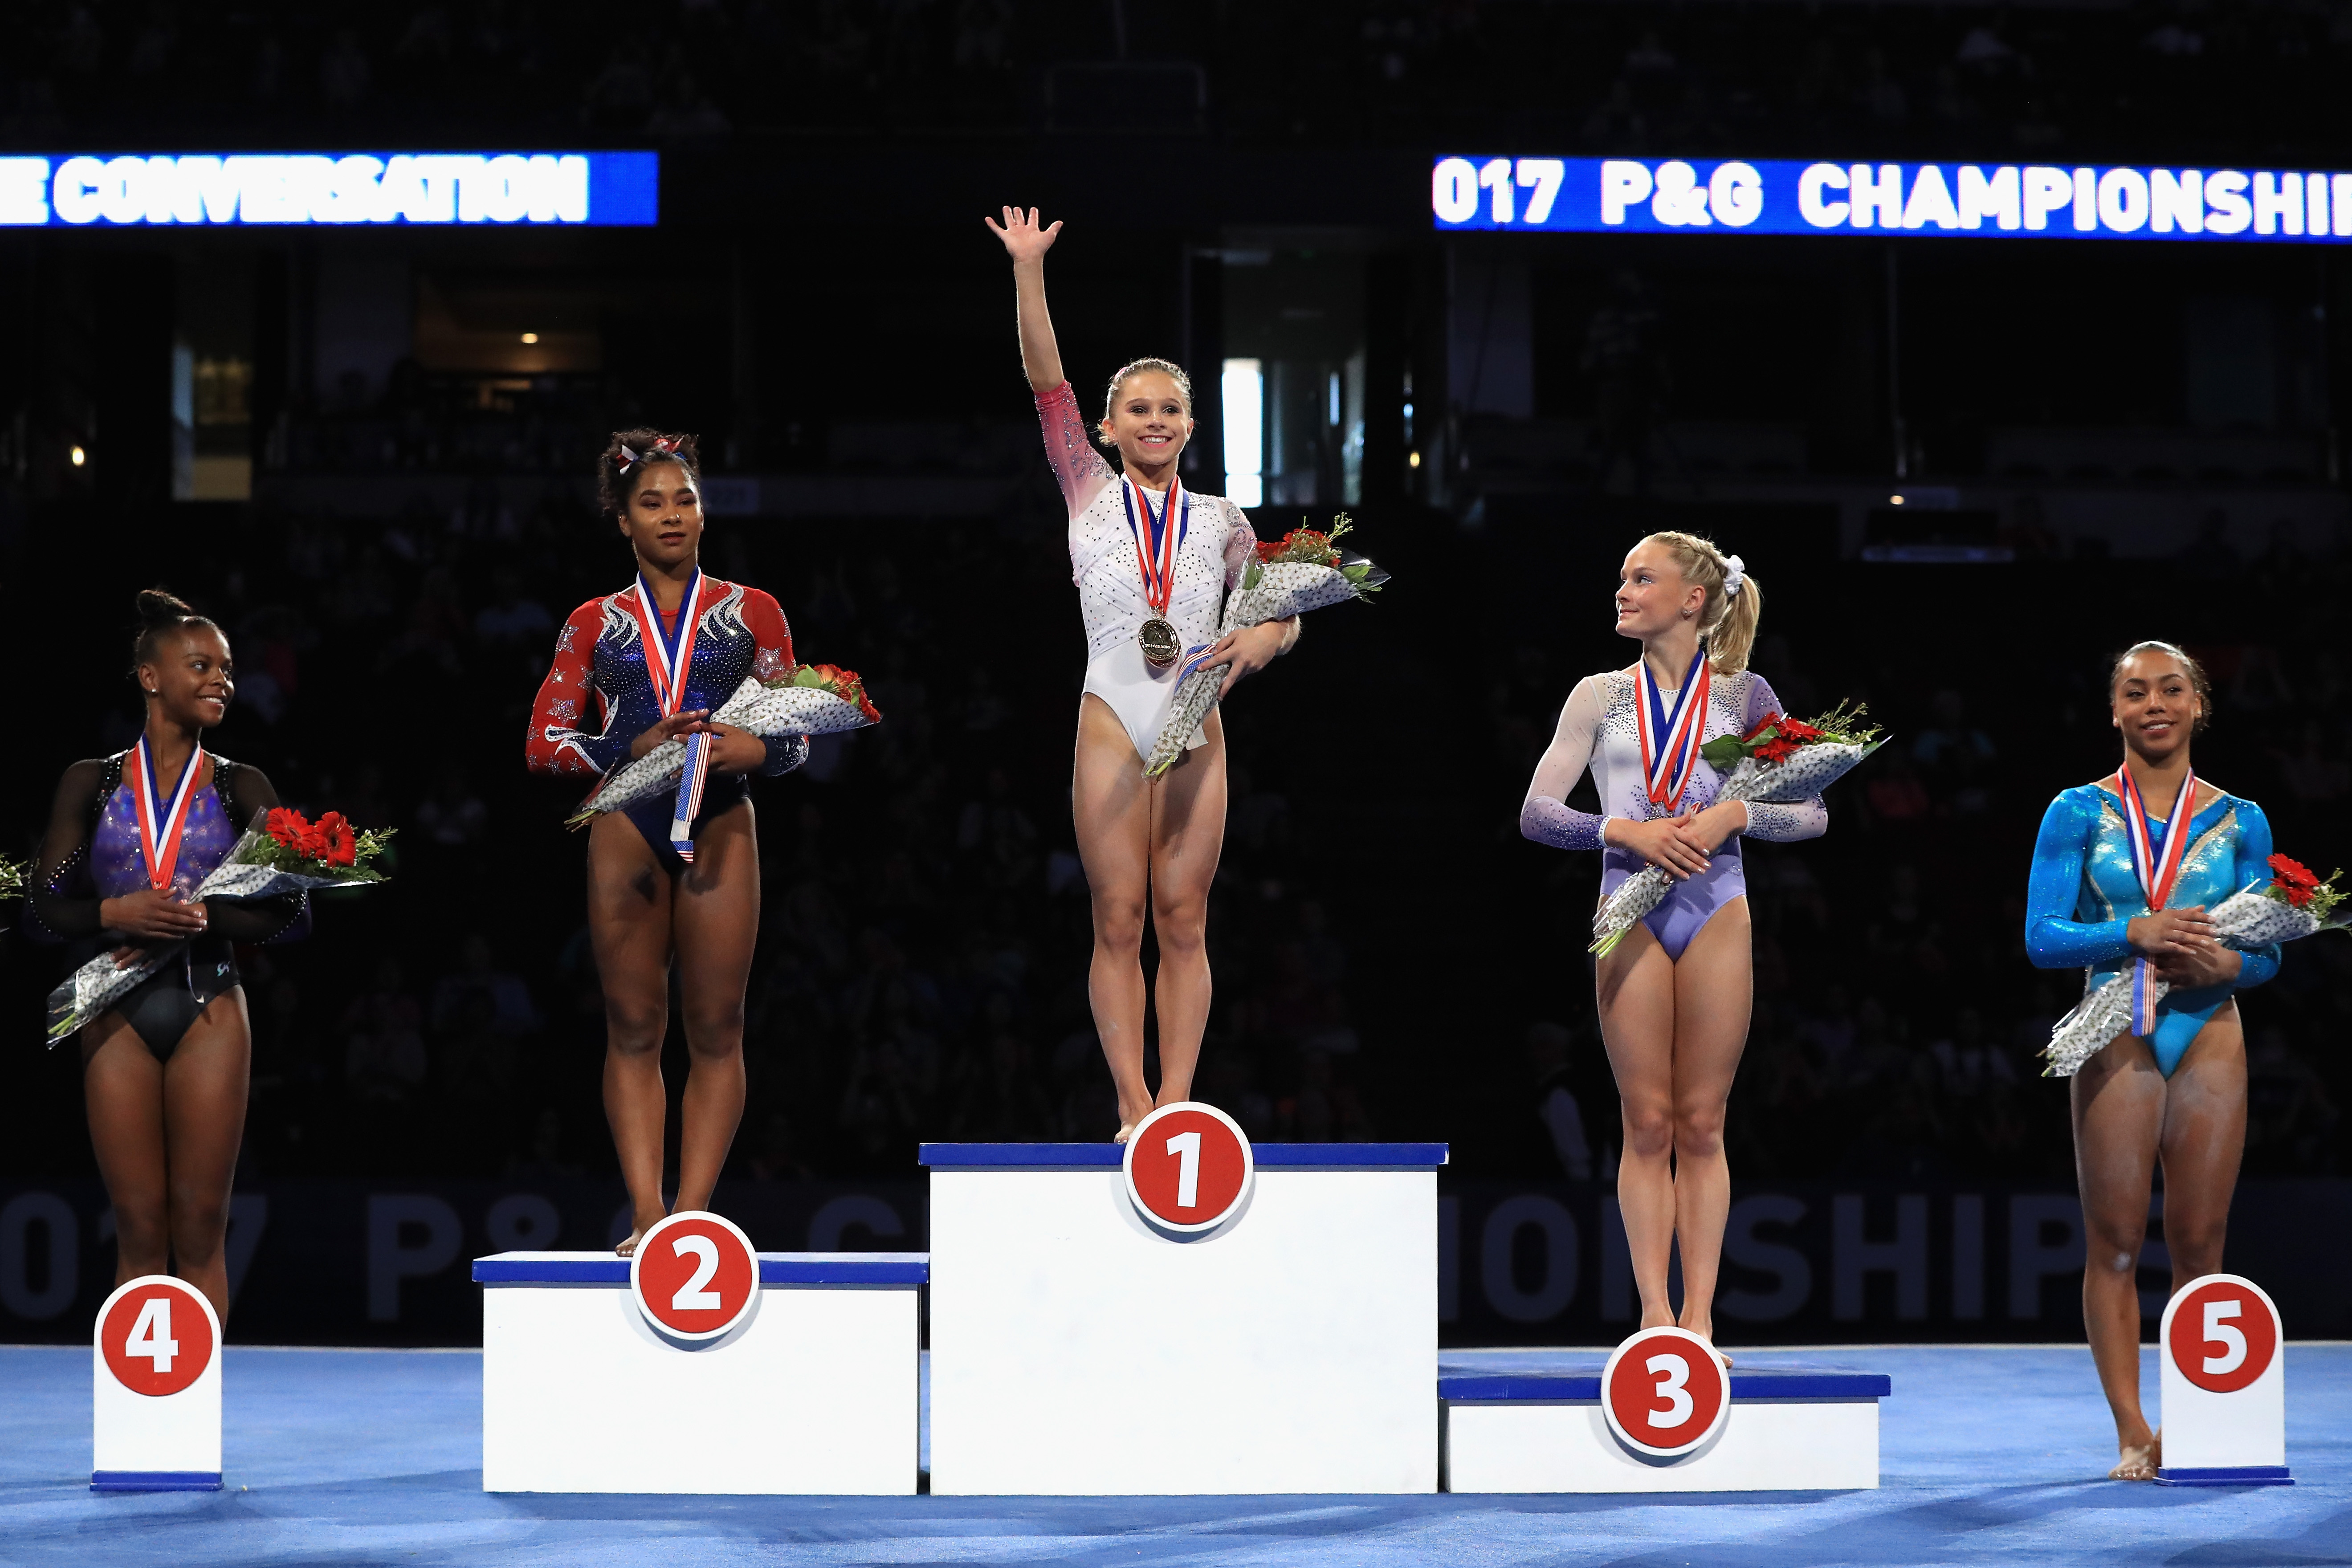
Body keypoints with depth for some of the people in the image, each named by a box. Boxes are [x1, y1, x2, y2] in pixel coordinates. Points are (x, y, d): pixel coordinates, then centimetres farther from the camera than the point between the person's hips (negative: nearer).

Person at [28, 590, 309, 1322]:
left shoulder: (241, 788, 7)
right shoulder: (92, 783, 7)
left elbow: (292, 914, 3)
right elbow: (47, 908, 4)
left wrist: (202, 917, -11)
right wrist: (117, 913, -15)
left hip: (211, 1014, 0)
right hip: (118, 1016, 0)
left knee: (200, 1228, -2)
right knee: (140, 1230, 1)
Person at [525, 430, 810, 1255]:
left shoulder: (750, 614, 12)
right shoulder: (595, 624, 13)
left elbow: (794, 738, 10)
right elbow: (544, 743, 7)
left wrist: (754, 749, -14)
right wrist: (633, 749, -10)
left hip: (720, 824, -1)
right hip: (626, 825, 1)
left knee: (715, 1029, -6)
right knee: (634, 1030, -2)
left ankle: (691, 1214, -6)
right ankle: (646, 1216, -2)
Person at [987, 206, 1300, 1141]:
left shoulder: (1219, 522, 11)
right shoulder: (1090, 495, 7)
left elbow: (1282, 615, 14)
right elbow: (1047, 383, -1)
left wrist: (1259, 643, -11)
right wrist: (1028, 271, -10)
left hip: (1195, 729, 1)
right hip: (1111, 725, -1)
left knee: (1182, 922, 0)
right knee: (1118, 921, -2)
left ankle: (1176, 1105, 0)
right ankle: (1134, 1108, -1)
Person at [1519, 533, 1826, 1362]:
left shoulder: (1741, 695, 6)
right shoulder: (1600, 698, 7)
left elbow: (1811, 812, 5)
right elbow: (1537, 811, 1)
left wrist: (1736, 815, -13)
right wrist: (1624, 830, -15)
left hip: (1716, 918, 0)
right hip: (1632, 917, 0)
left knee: (1700, 1124, 1)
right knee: (1648, 1123, -1)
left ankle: (1699, 1315, 1)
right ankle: (1655, 1310, 0)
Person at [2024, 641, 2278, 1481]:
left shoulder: (2239, 821, 9)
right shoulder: (2080, 813, 3)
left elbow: (2269, 949, 10)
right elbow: (2043, 937, -3)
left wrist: (2223, 962, -12)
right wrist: (2136, 934, -19)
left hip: (2210, 1037, 1)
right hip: (2118, 1041, -1)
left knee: (2199, 1241, 1)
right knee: (2116, 1243, -3)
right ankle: (2133, 1435, 0)